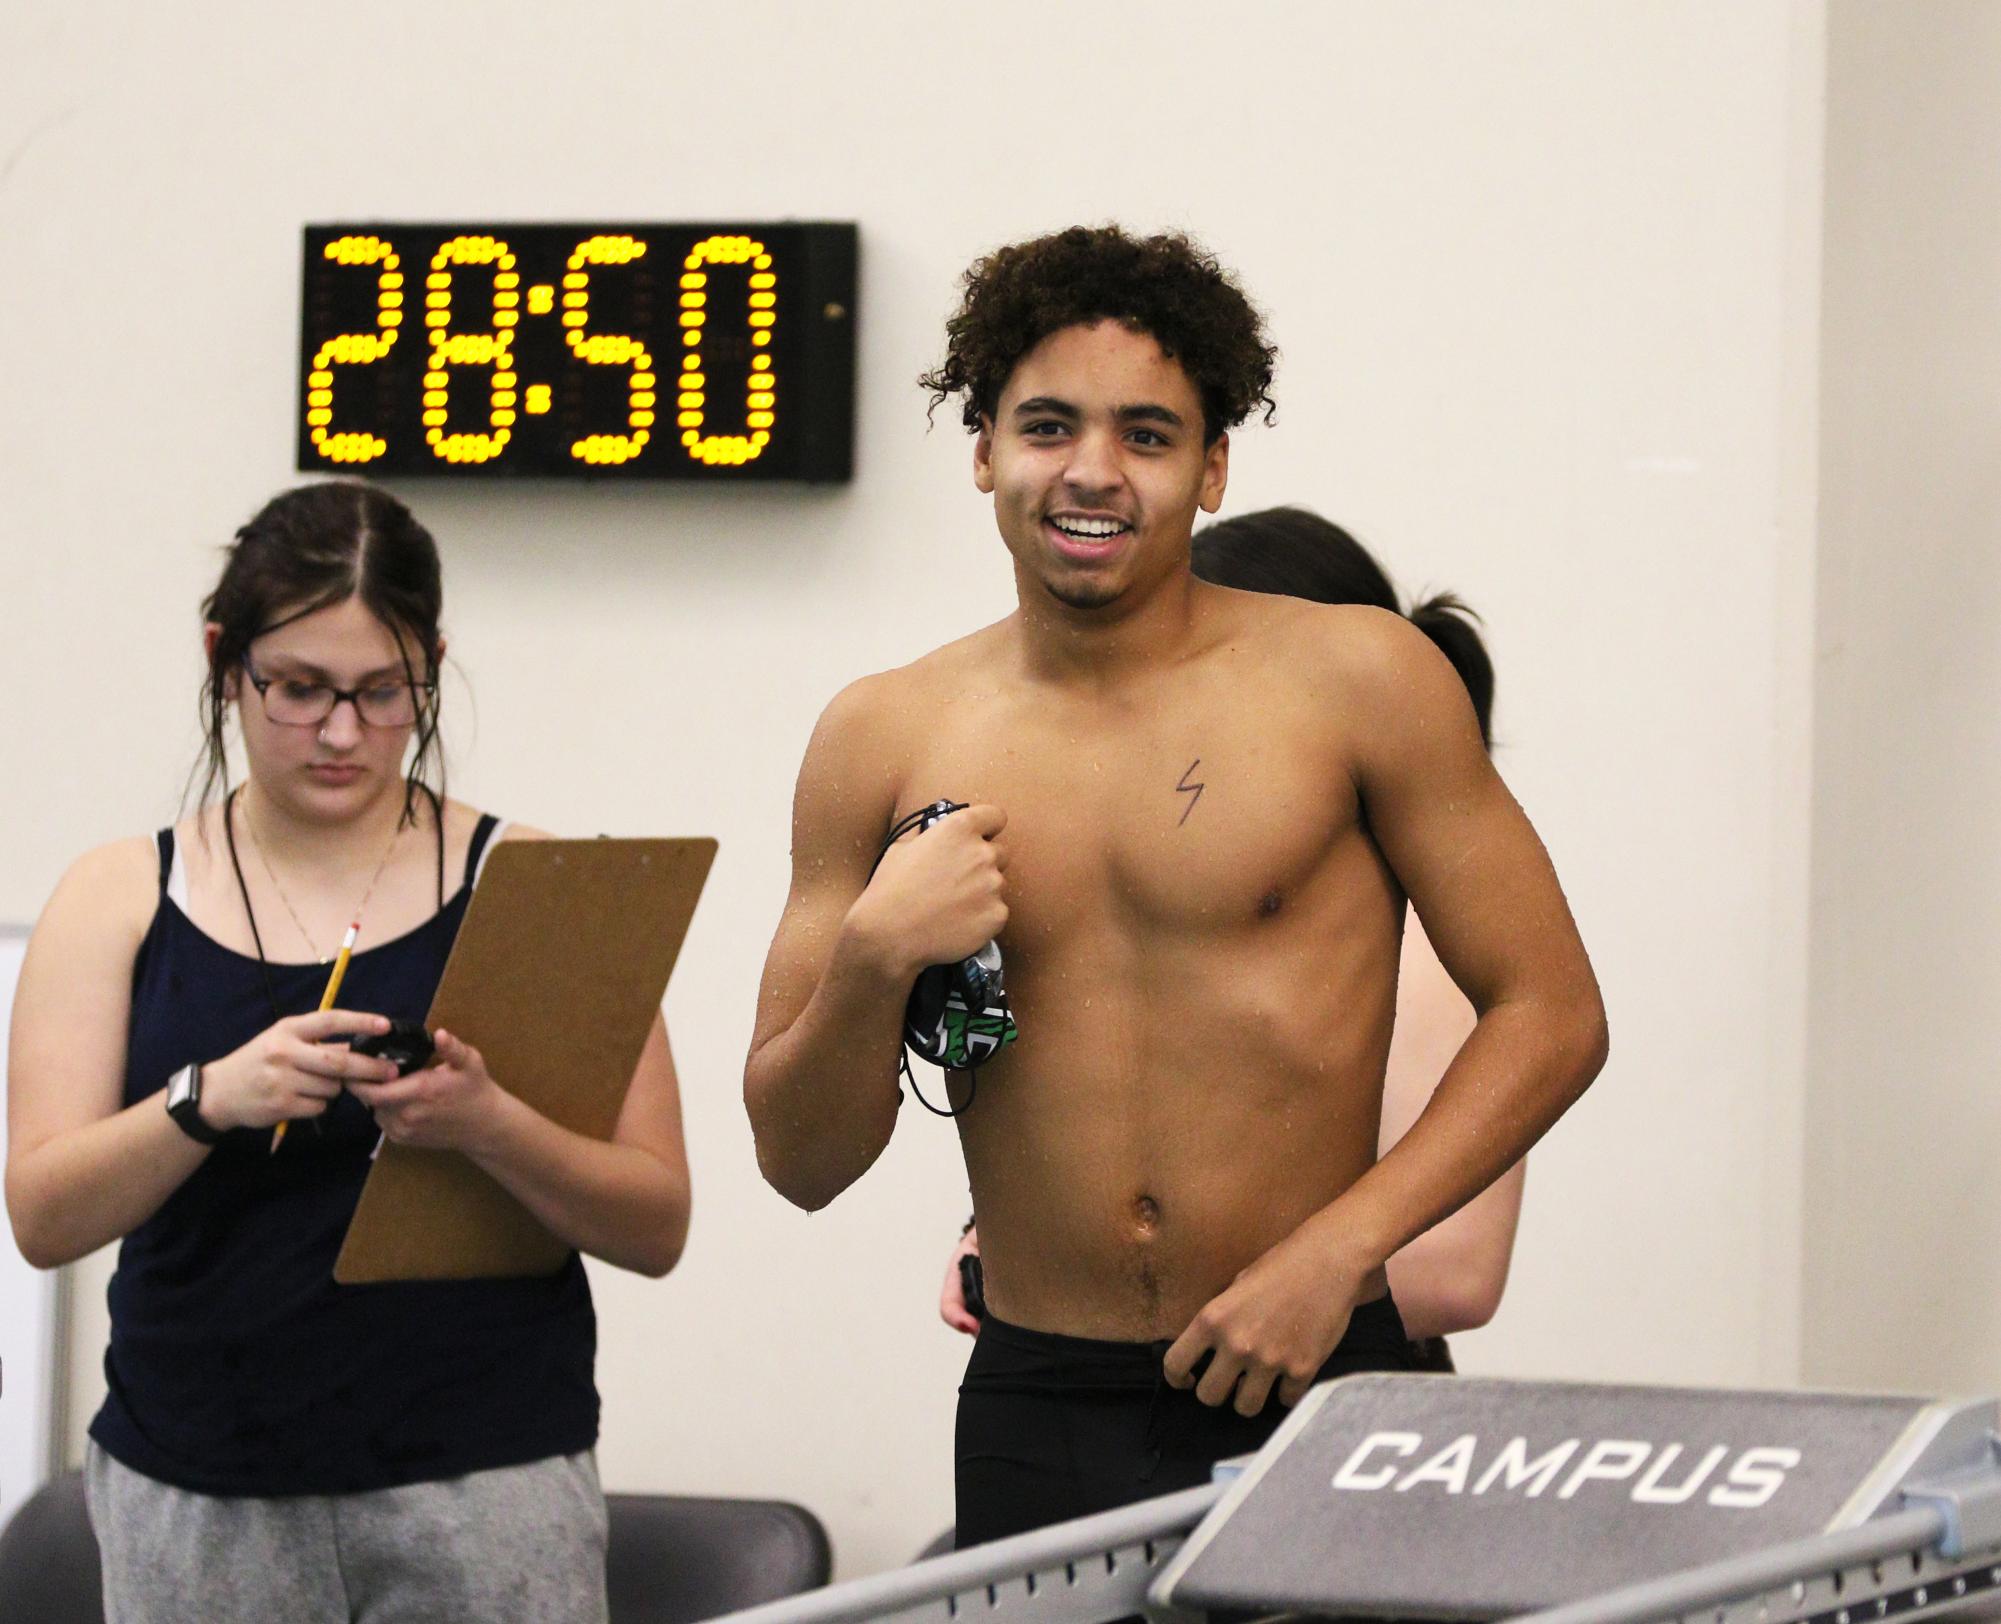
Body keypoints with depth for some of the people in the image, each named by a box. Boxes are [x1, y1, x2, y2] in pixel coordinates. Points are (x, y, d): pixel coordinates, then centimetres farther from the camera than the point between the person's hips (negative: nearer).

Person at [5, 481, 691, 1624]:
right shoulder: (120, 900, 8)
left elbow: (656, 1227, -1)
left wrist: (489, 1125, -19)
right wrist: (208, 1099, -19)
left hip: (484, 1485, -1)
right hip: (196, 1505, 1)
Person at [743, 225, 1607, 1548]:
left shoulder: (1357, 683, 1)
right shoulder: (886, 739, 6)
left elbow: (1551, 1014, 1)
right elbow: (803, 1164, 9)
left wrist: (1335, 1250, -10)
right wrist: (873, 960, -10)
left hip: (1310, 1394, -2)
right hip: (1037, 1417, 2)